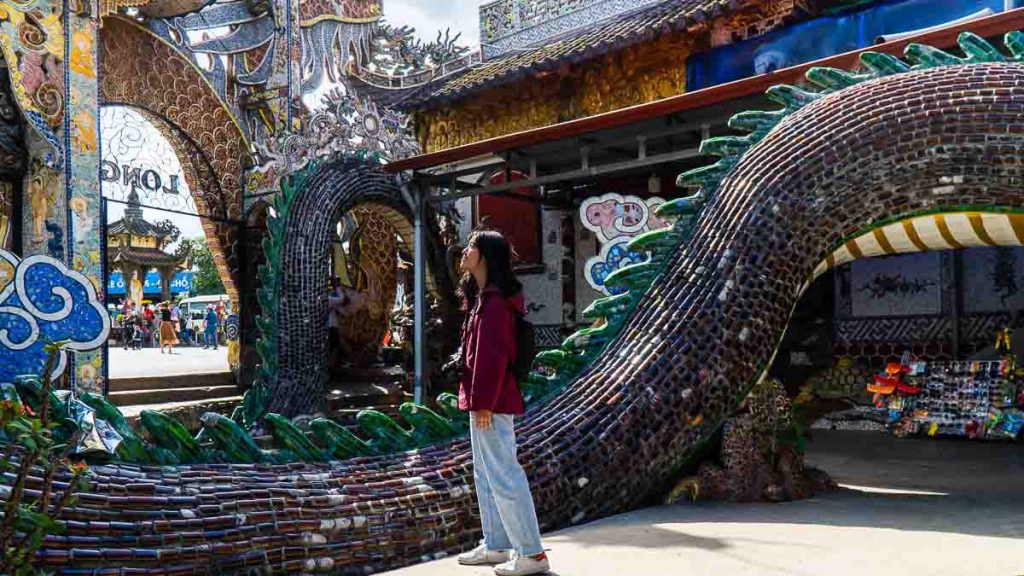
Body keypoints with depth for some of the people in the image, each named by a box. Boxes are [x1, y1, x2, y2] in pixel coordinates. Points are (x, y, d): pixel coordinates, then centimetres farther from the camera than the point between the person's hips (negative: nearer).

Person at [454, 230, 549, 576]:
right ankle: (496, 546, 26)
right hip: (484, 400, 11)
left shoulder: (494, 301, -17)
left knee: (504, 477, -5)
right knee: (486, 477, 16)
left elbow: (493, 357, -22)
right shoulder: (483, 297, 15)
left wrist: (483, 403, -23)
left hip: (491, 403, -11)